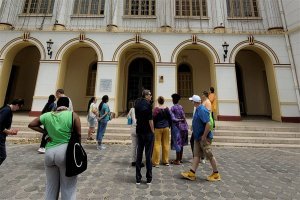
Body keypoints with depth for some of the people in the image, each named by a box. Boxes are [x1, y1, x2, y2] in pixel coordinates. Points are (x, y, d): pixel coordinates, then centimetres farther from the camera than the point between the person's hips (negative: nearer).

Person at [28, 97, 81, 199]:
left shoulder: (47, 115, 4)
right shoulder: (72, 115, -8)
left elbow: (31, 125, 15)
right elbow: (78, 135, -9)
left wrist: (45, 132, 10)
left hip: (49, 152, 5)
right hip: (65, 152, -4)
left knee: (51, 186, 23)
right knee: (68, 188, 11)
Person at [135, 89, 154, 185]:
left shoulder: (137, 103, 6)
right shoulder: (148, 104, -14)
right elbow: (150, 120, -15)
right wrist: (153, 131, -9)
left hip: (139, 131, 6)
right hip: (148, 132, -6)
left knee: (139, 154, 12)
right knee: (148, 155, 6)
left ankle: (138, 178, 21)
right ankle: (149, 178, 18)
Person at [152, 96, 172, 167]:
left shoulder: (156, 109, -12)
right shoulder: (167, 108, 0)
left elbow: (154, 119, -10)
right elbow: (170, 119, 5)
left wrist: (153, 128, 1)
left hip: (158, 128, -4)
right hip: (166, 128, 4)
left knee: (157, 144, 3)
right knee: (166, 144, 12)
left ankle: (156, 162, 10)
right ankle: (166, 161, 24)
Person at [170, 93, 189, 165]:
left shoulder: (173, 108, -10)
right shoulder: (181, 107, 8)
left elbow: (173, 118, -15)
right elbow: (183, 117, 5)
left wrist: (179, 120, -1)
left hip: (176, 126, -6)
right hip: (183, 126, 7)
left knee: (177, 143, 1)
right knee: (181, 143, 14)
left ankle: (177, 160, 9)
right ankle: (180, 159, 26)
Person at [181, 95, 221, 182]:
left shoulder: (202, 110, -20)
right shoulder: (198, 109, 10)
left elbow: (208, 124, -27)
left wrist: (204, 136, -22)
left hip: (204, 138, -9)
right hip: (198, 137, 9)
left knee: (209, 156, 7)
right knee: (196, 155, 11)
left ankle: (216, 174, 26)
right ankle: (192, 173, 17)